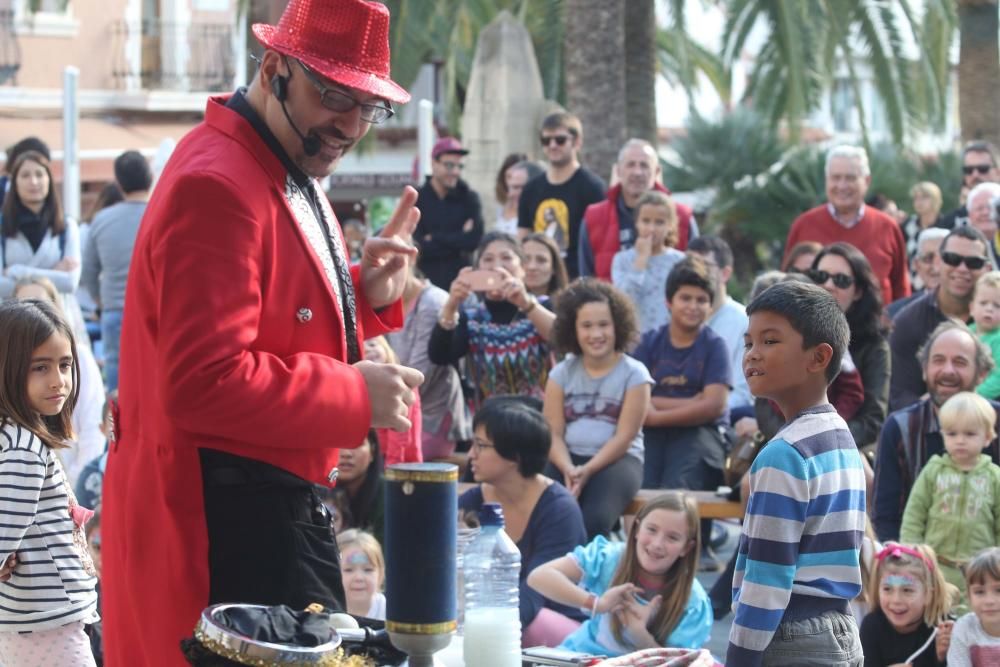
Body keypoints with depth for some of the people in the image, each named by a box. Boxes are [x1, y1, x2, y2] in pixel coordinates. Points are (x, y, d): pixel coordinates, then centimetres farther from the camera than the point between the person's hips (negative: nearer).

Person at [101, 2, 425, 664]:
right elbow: (204, 385, -26)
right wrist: (357, 393, -19)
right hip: (229, 518, -10)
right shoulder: (216, 187, -19)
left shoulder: (293, 175, 14)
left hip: (276, 504, 10)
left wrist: (365, 295, 7)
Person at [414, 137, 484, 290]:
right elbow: (417, 245, -9)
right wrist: (459, 239, -8)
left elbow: (474, 239, -6)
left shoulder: (468, 198, 7)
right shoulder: (415, 199, 1)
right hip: (425, 279, -1)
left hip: (460, 279, 1)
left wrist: (434, 238, -7)